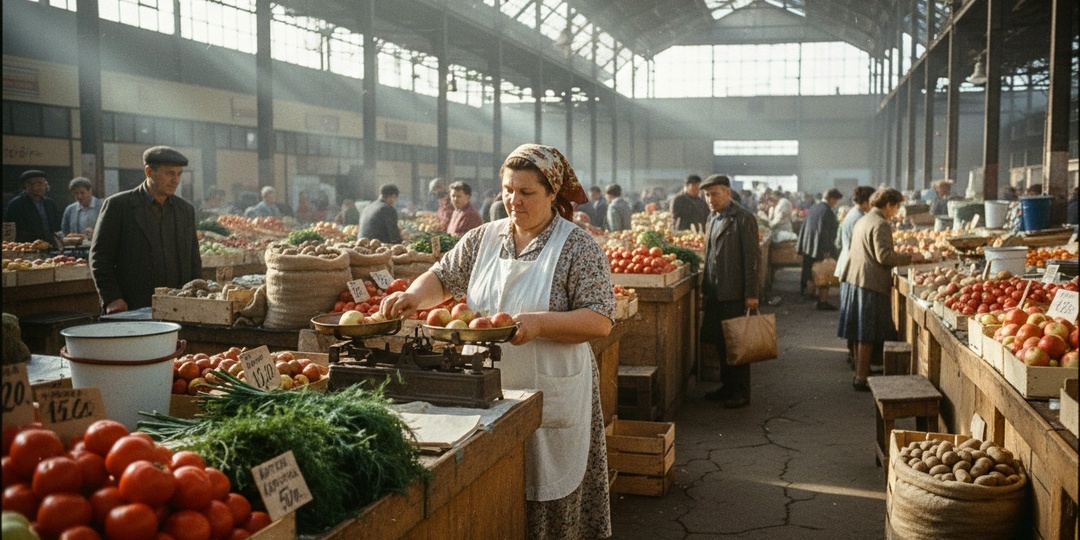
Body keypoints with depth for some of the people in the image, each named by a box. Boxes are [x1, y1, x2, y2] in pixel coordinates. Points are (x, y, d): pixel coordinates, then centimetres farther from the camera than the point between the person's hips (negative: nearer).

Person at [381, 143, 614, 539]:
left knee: (547, 501, 6)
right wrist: (413, 296, -6)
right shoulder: (482, 239, 8)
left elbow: (600, 321, -13)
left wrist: (539, 322, -26)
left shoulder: (578, 247, -7)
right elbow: (442, 278, 15)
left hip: (549, 399, -4)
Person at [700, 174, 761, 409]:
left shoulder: (744, 219, -10)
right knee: (720, 343, 13)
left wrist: (752, 294, -16)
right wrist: (706, 287, 16)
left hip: (734, 294, -7)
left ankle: (741, 392, 10)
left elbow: (753, 257, -13)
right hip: (715, 293, 8)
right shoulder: (712, 219, 15)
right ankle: (727, 387, 24)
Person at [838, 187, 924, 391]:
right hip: (872, 283, -9)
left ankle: (860, 372, 23)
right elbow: (884, 256, -20)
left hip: (855, 280, 9)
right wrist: (909, 257, -10)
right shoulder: (880, 225, -14)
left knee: (860, 332, 15)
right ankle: (861, 379, -1)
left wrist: (902, 257, 26)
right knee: (868, 335, -4)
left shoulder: (862, 221, 17)